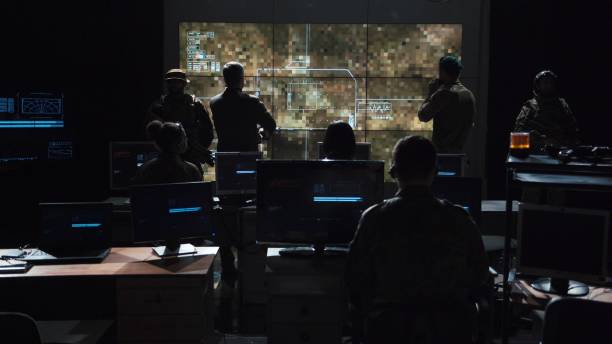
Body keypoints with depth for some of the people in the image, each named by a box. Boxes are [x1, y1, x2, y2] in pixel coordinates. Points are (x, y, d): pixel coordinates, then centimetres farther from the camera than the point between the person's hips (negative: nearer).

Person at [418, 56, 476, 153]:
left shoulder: (444, 93, -15)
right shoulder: (469, 94, 9)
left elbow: (423, 116, -11)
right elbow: (471, 123, 17)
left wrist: (431, 93, -2)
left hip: (442, 150, -8)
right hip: (460, 150, 8)